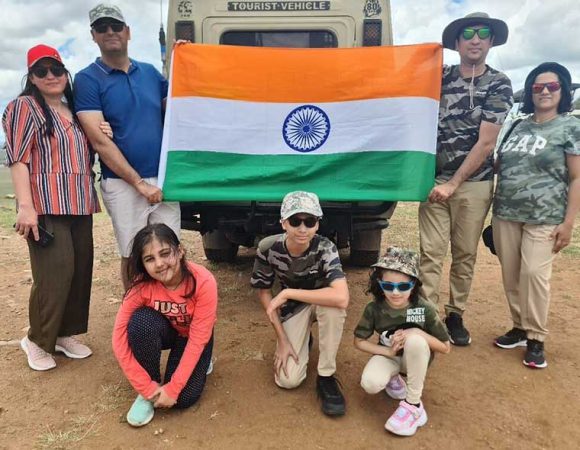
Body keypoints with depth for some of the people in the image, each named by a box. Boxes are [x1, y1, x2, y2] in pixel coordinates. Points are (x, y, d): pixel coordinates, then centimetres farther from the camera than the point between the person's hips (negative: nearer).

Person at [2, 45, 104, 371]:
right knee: (55, 273, -11)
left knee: (81, 271, 7)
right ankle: (38, 340, 9)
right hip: (46, 205, -7)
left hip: (79, 204, 7)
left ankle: (66, 334, 22)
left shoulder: (74, 111, 21)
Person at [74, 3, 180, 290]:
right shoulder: (87, 80, -2)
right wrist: (140, 183, -13)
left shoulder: (150, 72, 12)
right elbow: (99, 140, -10)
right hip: (123, 184, -3)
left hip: (163, 179, 4)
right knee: (133, 256, 7)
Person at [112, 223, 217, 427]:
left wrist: (172, 388, -27)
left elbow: (198, 338, -28)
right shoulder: (142, 285, -27)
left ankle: (199, 363, 14)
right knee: (141, 321, -33)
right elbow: (119, 337, -25)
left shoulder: (203, 282, -33)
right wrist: (147, 386, -26)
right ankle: (150, 393, -11)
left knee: (184, 397, -20)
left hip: (193, 336, -2)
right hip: (164, 331, 2)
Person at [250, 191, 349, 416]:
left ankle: (326, 376, -17)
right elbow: (264, 292, -10)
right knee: (288, 380, -15)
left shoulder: (325, 248, -30)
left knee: (334, 302, -39)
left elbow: (342, 298, -45)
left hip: (321, 302, -1)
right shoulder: (268, 248, -24)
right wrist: (282, 339, -14)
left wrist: (288, 292, -39)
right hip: (292, 308, 1)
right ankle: (301, 339, 19)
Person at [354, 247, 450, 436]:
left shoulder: (425, 309, -23)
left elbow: (445, 347, -14)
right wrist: (388, 351, -20)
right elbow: (359, 341, -7)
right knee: (370, 384, -30)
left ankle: (414, 405, -19)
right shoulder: (374, 309, -20)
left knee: (415, 340, -36)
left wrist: (417, 333, -30)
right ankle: (393, 378, 9)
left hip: (416, 357, -1)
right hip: (389, 355, 1)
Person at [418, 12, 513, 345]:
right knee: (431, 252, -3)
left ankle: (455, 315, 21)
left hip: (474, 184, -1)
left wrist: (454, 184, -11)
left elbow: (486, 143, -7)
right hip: (434, 180, 1)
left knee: (465, 254, 6)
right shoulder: (441, 77, 7)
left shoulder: (499, 84, 0)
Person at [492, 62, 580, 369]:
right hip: (505, 214, 5)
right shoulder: (518, 126, 13)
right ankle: (520, 328, 23)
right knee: (511, 275, 7)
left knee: (534, 273, -11)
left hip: (544, 218, -4)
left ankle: (536, 339, 4)